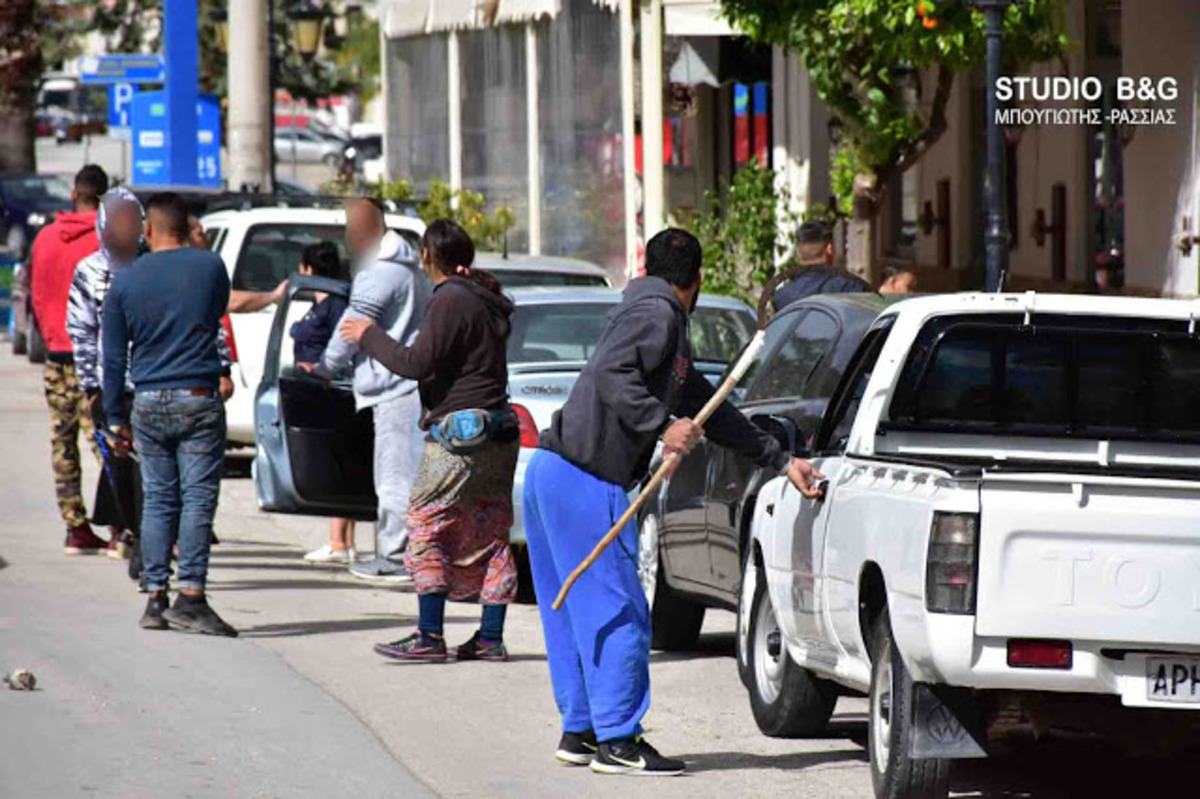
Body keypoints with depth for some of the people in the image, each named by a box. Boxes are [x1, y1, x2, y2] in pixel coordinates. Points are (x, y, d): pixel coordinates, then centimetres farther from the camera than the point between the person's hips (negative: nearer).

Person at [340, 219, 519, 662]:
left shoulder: (451, 300, -13)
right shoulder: (486, 300, 15)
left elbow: (417, 363, -19)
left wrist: (370, 336, -7)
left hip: (460, 431, -9)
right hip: (498, 432, 9)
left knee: (426, 527, -5)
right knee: (490, 536, 10)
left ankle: (430, 635, -9)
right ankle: (491, 637, 10)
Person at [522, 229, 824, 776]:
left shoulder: (667, 326, 24)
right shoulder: (656, 312, -6)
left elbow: (711, 412, 29)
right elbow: (611, 373, -22)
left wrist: (782, 461, 30)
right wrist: (663, 427, -22)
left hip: (554, 470, 10)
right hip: (584, 479, -10)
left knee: (573, 613, 14)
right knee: (618, 613, -7)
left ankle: (579, 731, 20)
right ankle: (617, 741, -6)